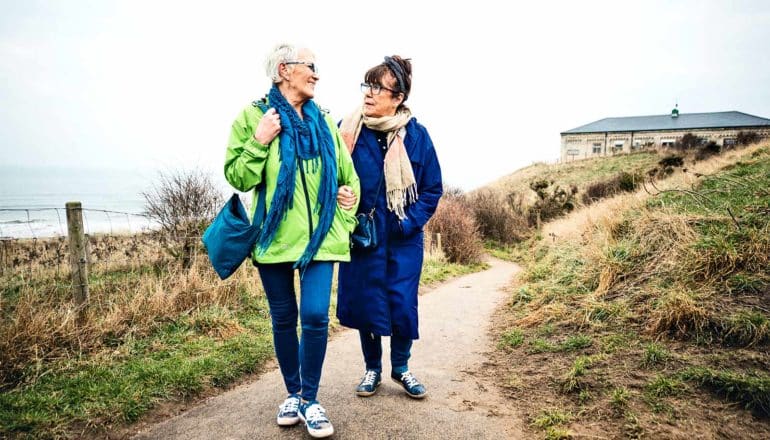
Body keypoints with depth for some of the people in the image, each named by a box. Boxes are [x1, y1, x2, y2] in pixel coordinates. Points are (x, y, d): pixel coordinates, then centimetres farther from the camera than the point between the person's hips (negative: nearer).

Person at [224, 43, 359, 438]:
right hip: (275, 237, -1)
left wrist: (344, 224, 10)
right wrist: (259, 142, -16)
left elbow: (349, 178, 15)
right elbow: (237, 177, -3)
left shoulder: (325, 122, 10)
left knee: (315, 316, -6)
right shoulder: (253, 116, 0)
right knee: (284, 319, 10)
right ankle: (292, 393, 29)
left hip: (319, 238, 2)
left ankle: (309, 399, 13)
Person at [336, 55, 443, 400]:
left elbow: (432, 189, 0)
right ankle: (372, 368, 31)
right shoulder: (347, 129, -5)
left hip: (403, 241, 0)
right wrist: (338, 194, -18)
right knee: (364, 303, 8)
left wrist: (409, 222, -12)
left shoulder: (416, 134, -6)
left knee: (403, 306, 3)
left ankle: (401, 367, 30)